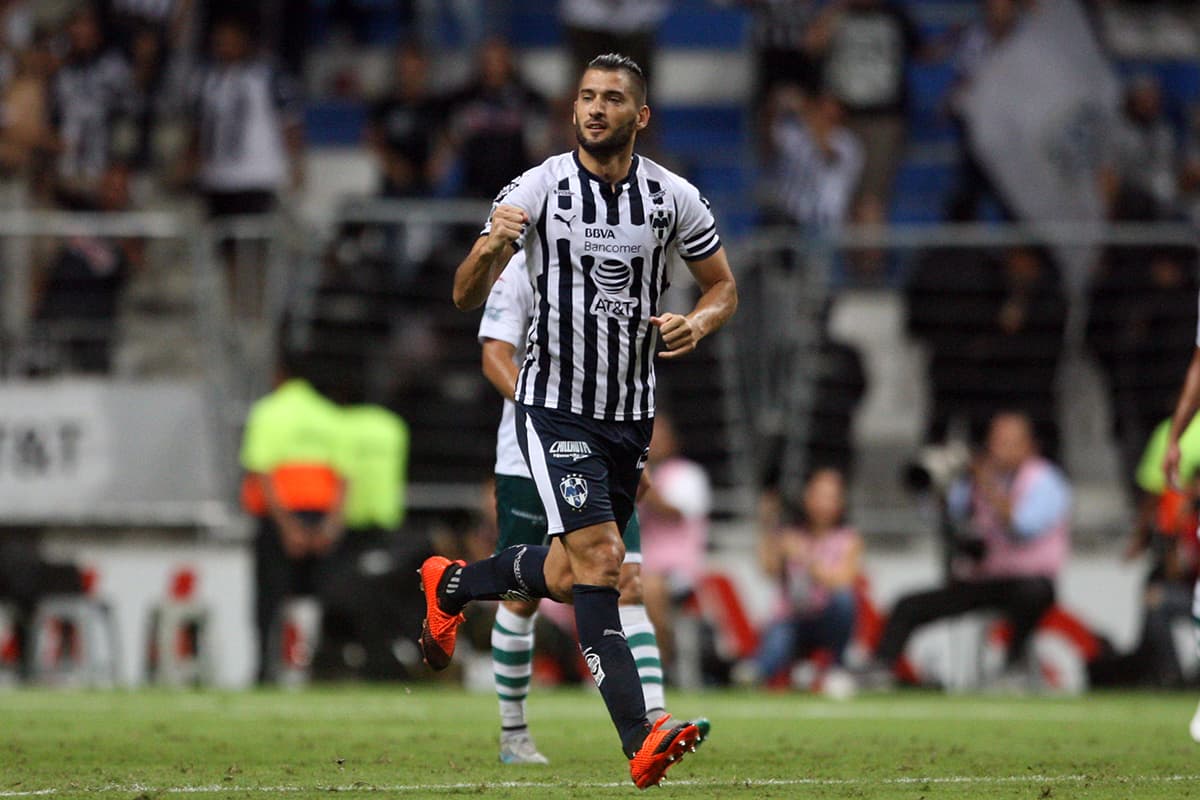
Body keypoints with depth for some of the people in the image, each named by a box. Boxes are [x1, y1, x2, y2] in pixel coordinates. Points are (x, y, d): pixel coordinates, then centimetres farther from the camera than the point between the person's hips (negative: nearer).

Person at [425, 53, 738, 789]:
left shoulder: (673, 198, 0)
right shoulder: (539, 188, -8)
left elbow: (723, 286, 13)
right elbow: (467, 296, -8)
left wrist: (698, 323, -10)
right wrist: (491, 248, -30)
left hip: (632, 411, 5)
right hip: (556, 406, -4)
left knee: (570, 575, 14)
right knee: (599, 562, -18)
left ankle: (450, 586, 43)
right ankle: (640, 742, -23)